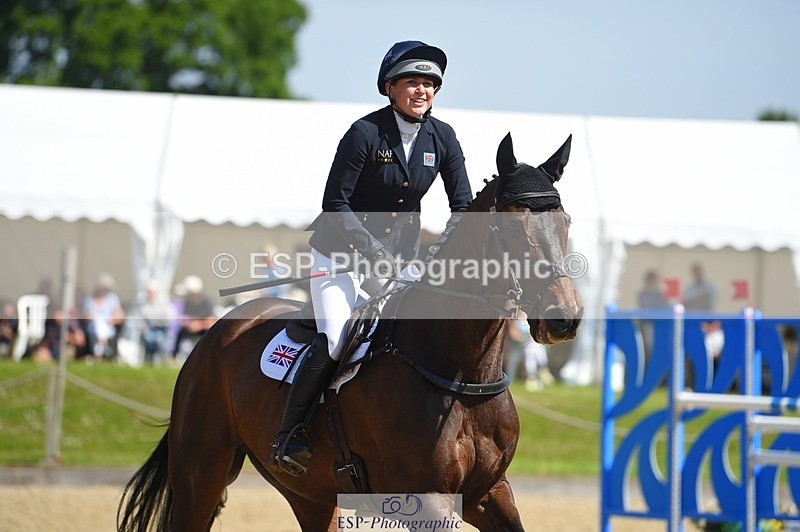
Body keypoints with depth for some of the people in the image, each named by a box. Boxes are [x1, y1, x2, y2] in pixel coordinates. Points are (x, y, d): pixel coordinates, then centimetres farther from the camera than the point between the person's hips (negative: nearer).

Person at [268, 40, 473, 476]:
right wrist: (373, 251, -25)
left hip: (399, 257, 5)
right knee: (331, 342, -21)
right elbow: (335, 203, -16)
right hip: (341, 252, -5)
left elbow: (463, 205, 1)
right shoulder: (365, 133, -16)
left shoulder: (441, 138, -1)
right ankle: (287, 436, -9)